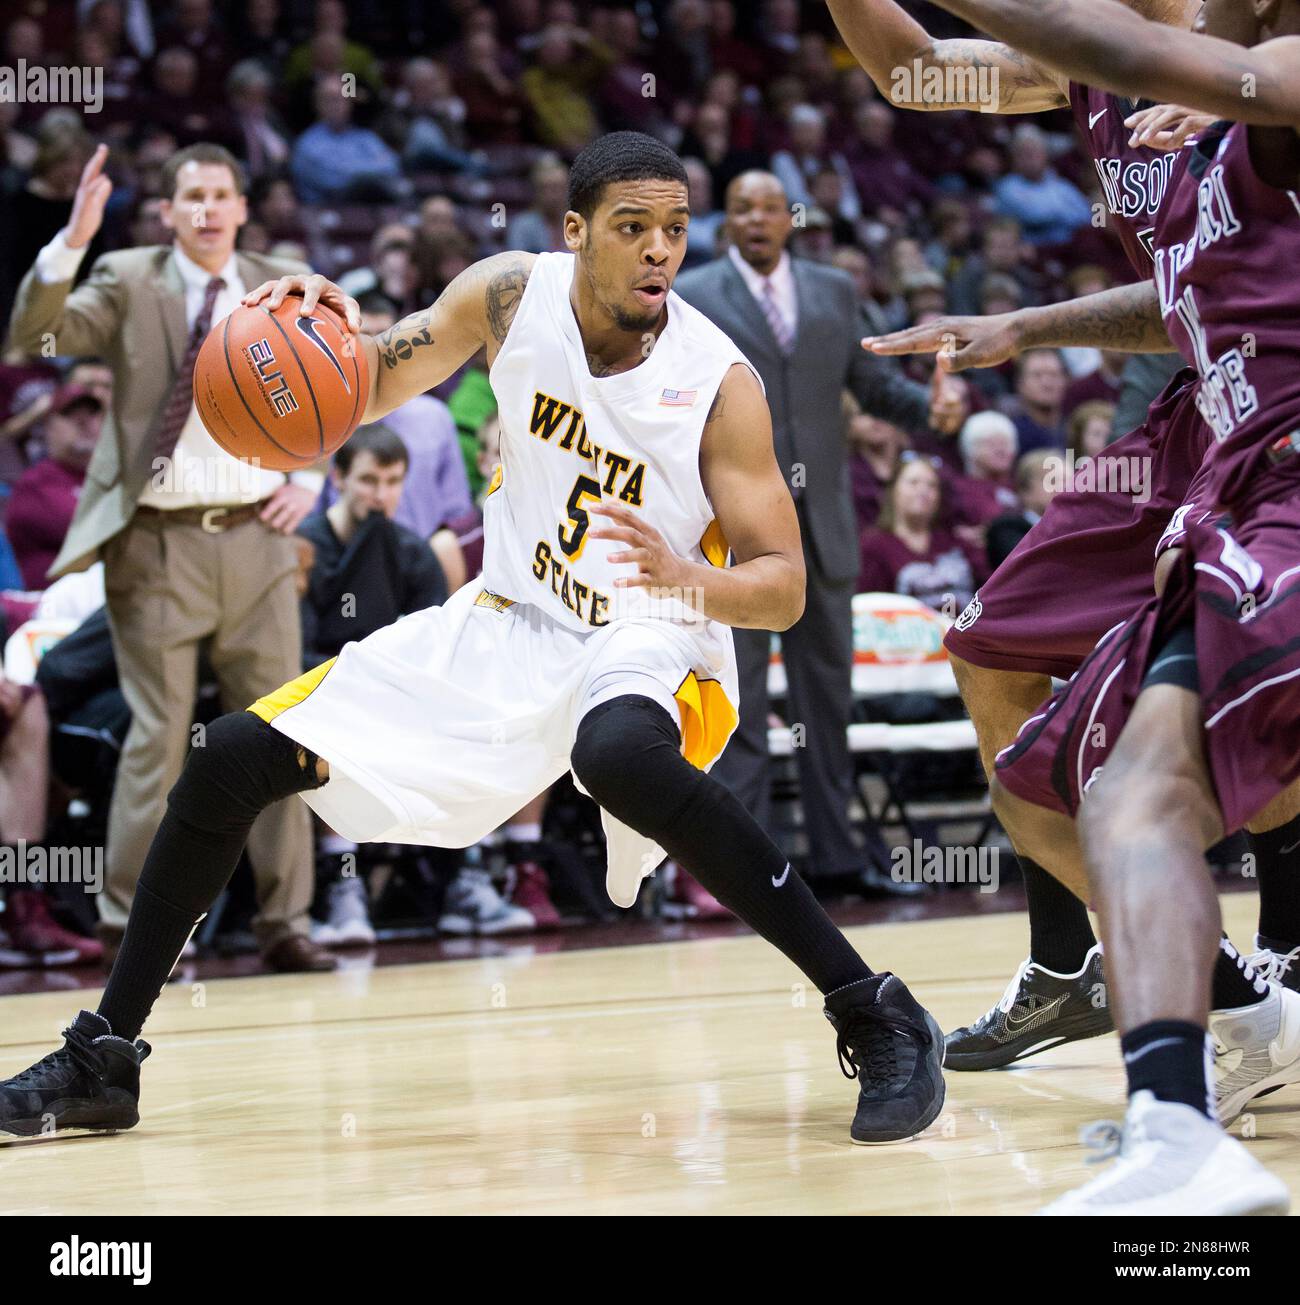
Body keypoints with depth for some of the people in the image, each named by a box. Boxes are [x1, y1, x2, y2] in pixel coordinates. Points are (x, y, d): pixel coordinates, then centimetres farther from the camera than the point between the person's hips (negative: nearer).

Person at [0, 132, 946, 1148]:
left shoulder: (719, 384, -19)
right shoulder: (512, 296, -8)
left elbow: (785, 589, -16)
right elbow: (371, 390, 4)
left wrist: (685, 579, -38)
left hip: (649, 647, -5)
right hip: (506, 628, 5)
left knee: (621, 754, -43)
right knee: (234, 757, -2)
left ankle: (879, 1019, -33)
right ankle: (104, 1057, 13)